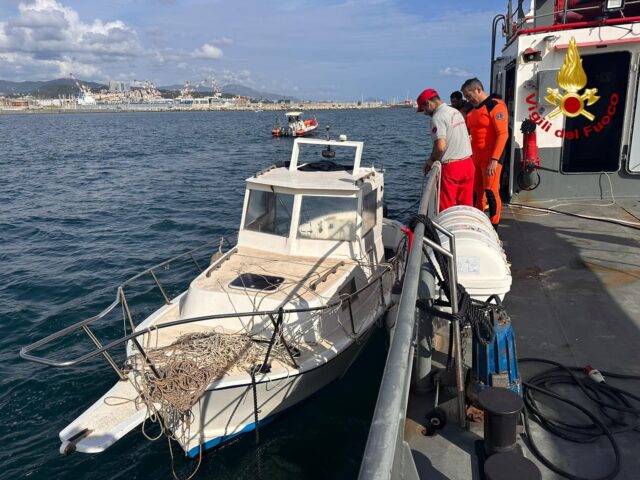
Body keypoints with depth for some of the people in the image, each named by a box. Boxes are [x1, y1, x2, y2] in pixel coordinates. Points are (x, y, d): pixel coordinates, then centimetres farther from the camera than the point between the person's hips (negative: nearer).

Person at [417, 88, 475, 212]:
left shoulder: (438, 117, -13)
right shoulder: (456, 112, 15)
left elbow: (441, 146, -24)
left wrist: (431, 160, -5)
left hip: (450, 167, -8)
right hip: (467, 164, 8)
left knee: (446, 208, 1)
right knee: (466, 205, 12)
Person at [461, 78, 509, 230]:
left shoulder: (495, 105, -9)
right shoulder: (472, 110, 16)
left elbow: (503, 134, -16)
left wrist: (494, 160, -22)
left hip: (491, 157, -8)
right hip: (475, 157, 8)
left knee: (491, 191, -7)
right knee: (476, 192, 9)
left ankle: (494, 228, 1)